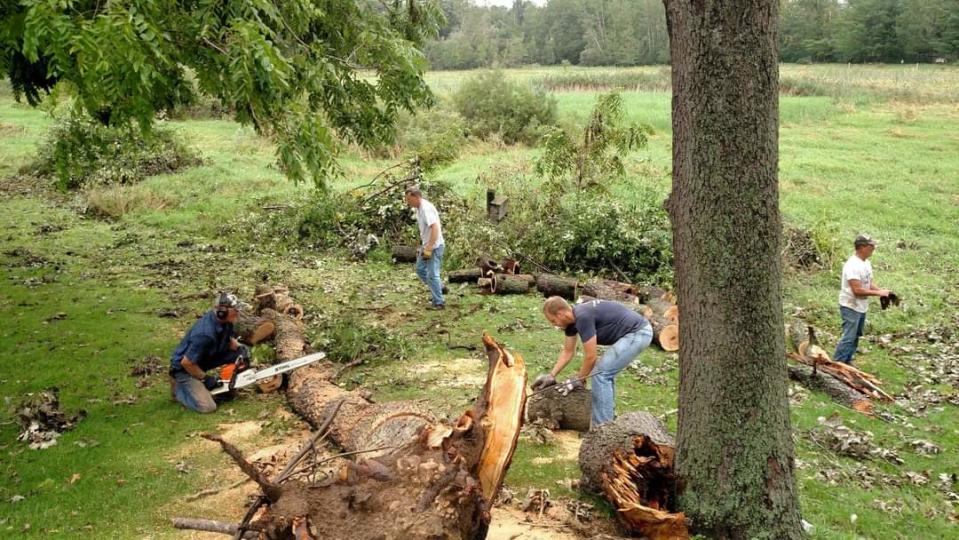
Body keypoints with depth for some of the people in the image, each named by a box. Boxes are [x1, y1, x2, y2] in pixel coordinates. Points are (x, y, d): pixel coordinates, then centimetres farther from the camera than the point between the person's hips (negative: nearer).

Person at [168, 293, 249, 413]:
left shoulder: (224, 320, -13)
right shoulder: (206, 335, -37)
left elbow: (229, 339, 9)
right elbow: (186, 363, -29)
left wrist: (240, 348, -13)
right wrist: (205, 378, -16)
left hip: (206, 358, 8)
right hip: (185, 368, -8)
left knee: (241, 353, -5)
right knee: (207, 407, -18)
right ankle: (178, 387, 5)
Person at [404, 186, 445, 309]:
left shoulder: (426, 208, -21)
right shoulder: (419, 208, 10)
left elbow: (435, 228, -29)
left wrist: (429, 248, -30)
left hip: (434, 246, -10)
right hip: (427, 245, 10)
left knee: (432, 275, -5)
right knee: (420, 269, 19)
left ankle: (439, 302, 5)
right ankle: (439, 288, 30)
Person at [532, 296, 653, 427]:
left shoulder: (583, 317, -23)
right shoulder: (571, 319, 6)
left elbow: (590, 357, -16)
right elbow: (568, 351, 17)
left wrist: (578, 380, -1)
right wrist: (551, 376, 14)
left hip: (638, 333, -10)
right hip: (637, 332, 10)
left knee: (601, 374, -8)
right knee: (606, 373, 17)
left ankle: (603, 426, -3)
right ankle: (608, 419, 27)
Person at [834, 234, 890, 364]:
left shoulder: (867, 263, 7)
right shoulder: (852, 265, -23)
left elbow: (870, 283, 12)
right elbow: (857, 290, -27)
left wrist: (882, 291, -5)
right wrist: (878, 293, -21)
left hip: (862, 307, 10)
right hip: (851, 307, -10)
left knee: (855, 336, 17)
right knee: (848, 337, -8)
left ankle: (847, 361, 27)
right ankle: (836, 363, -1)